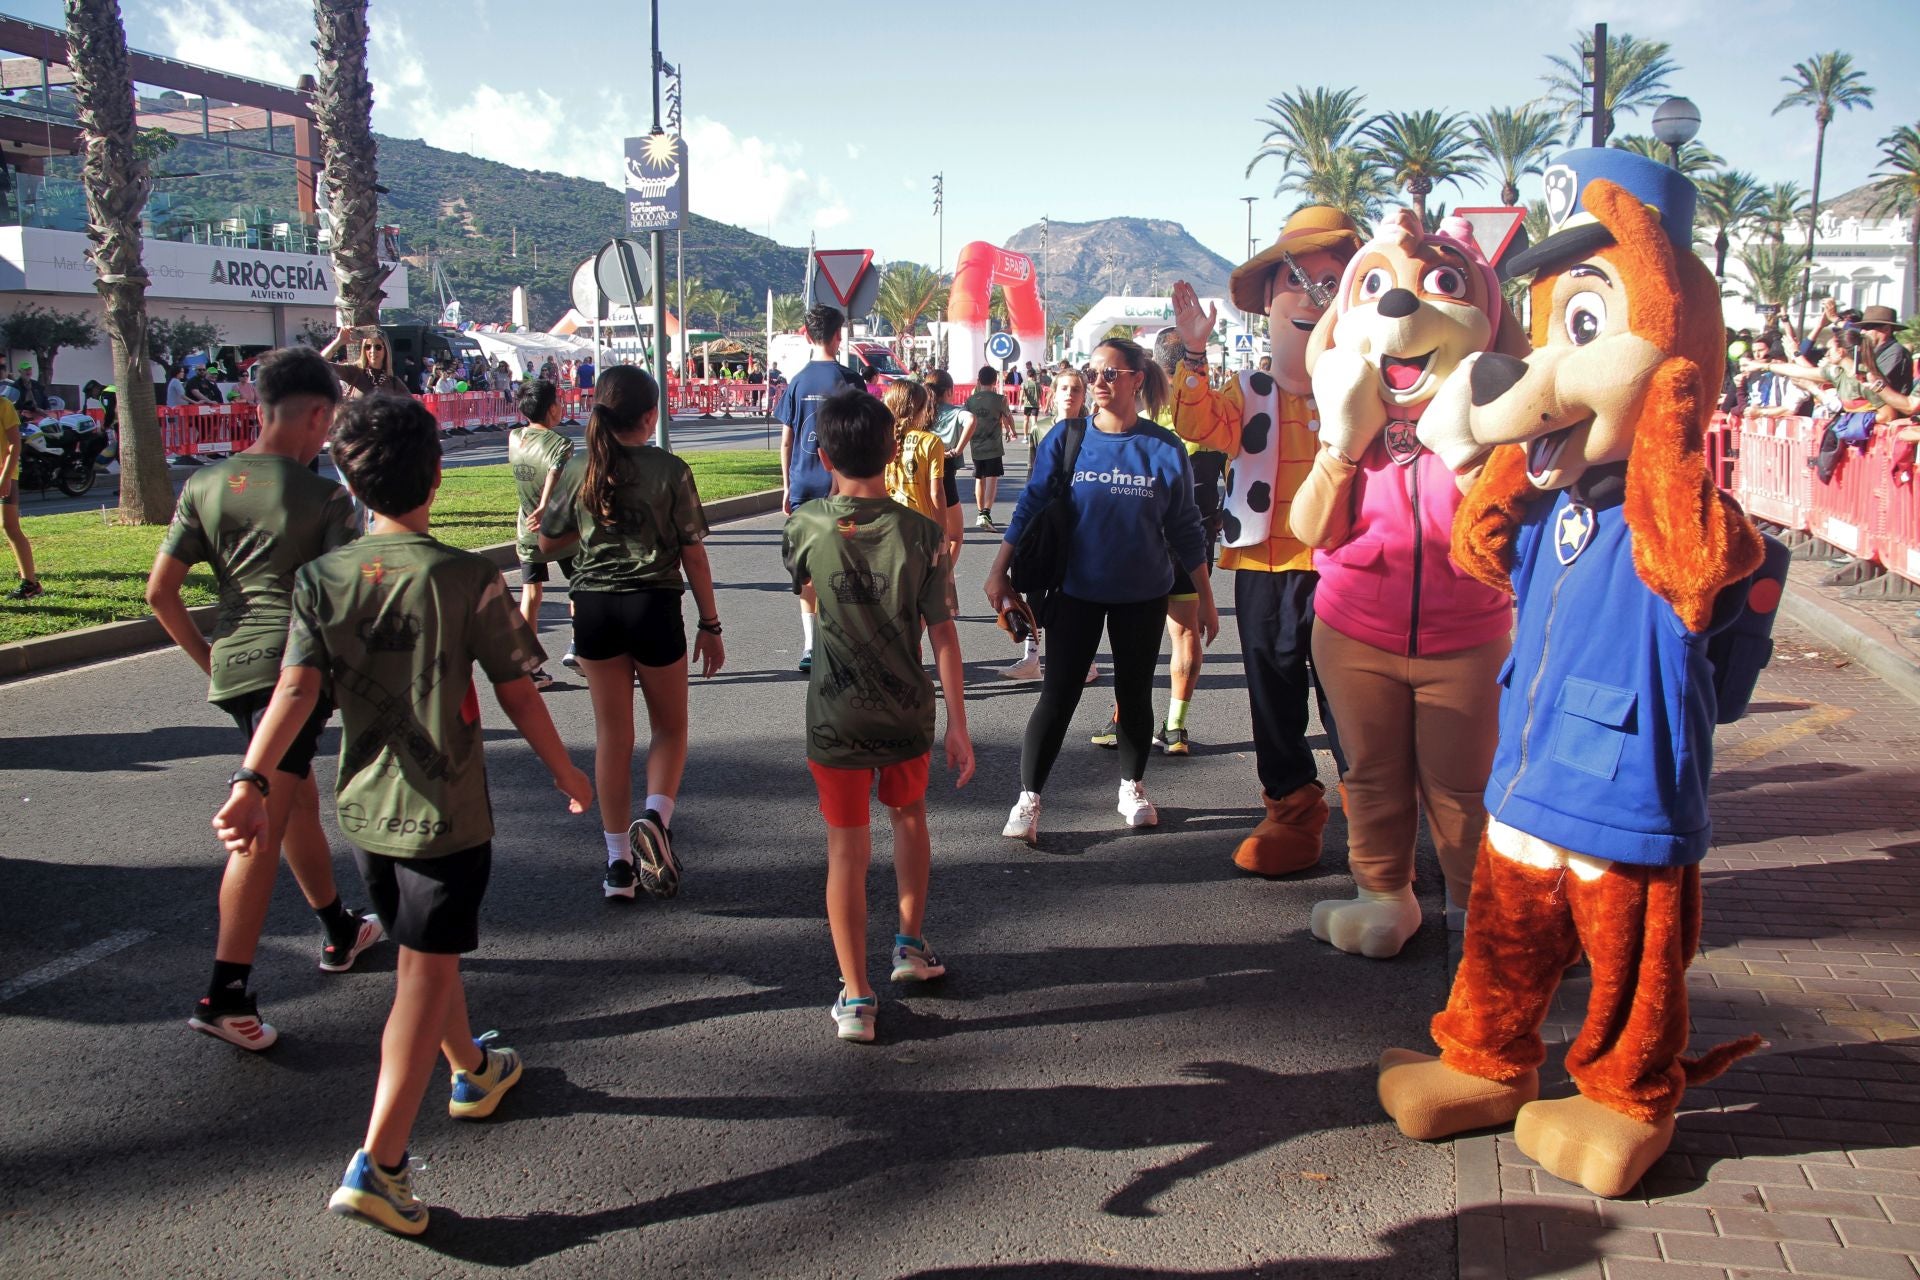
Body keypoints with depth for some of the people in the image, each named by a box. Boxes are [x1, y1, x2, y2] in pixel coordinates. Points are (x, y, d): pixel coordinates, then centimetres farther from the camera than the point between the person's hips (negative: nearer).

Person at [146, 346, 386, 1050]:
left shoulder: (205, 485, 7)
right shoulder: (324, 496, -9)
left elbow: (160, 590, 7)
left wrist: (208, 658, 15)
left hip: (231, 668, 7)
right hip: (294, 665, -7)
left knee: (299, 799, 23)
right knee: (262, 829, -7)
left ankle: (340, 932, 40)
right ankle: (225, 995, -8)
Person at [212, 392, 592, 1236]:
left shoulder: (321, 578, -2)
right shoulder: (468, 579, -13)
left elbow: (296, 689, -14)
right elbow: (517, 694, -9)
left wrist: (252, 780, -20)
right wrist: (566, 772, 3)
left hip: (363, 808, 5)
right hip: (445, 812, -5)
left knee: (426, 951, 24)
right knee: (425, 974, 1)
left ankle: (474, 1071, 47)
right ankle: (377, 1165, -3)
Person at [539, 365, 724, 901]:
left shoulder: (580, 470, 0)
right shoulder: (670, 471, -8)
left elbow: (548, 544, 8)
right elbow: (693, 556, -6)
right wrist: (710, 624, 2)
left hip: (594, 609, 3)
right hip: (653, 605, -3)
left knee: (612, 734, 12)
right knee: (670, 725, 16)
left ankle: (619, 863, 16)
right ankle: (655, 816, -9)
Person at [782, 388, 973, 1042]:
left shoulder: (807, 525, -10)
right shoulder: (919, 531, -12)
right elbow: (942, 634, -11)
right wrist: (958, 726, -5)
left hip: (835, 716, -1)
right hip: (907, 712, 1)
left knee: (846, 849, 6)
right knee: (909, 817, 26)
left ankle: (856, 998, 7)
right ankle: (912, 944, 40)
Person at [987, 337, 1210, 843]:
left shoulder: (1165, 449, -5)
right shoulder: (1066, 440, -6)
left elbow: (1184, 529, 2)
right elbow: (1030, 506, -1)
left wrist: (1205, 599, 5)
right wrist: (1000, 572, -5)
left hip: (1142, 596, 1)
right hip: (1076, 592, -1)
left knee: (1135, 692, 12)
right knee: (1058, 694, -3)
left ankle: (1132, 787, 31)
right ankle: (1028, 799, 4)